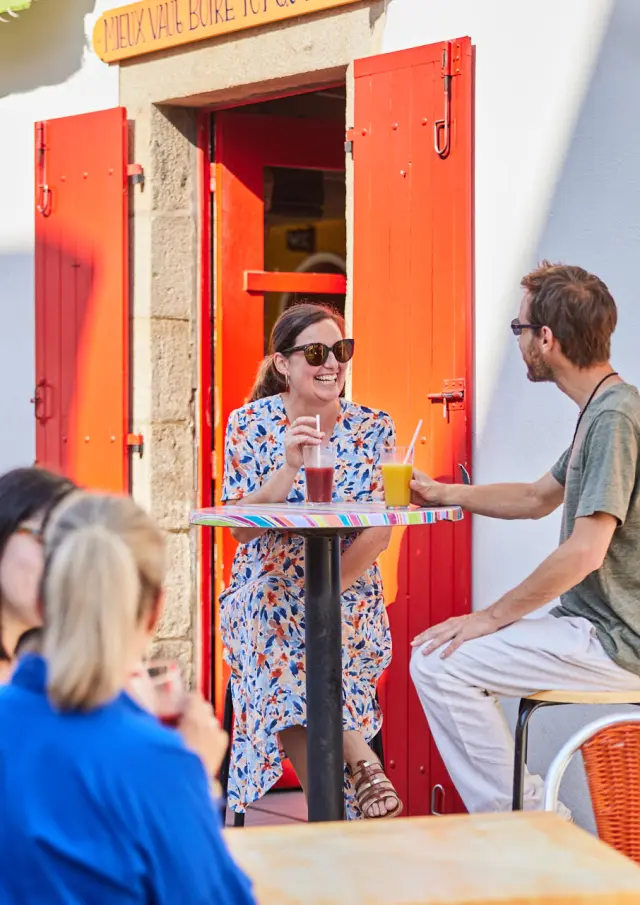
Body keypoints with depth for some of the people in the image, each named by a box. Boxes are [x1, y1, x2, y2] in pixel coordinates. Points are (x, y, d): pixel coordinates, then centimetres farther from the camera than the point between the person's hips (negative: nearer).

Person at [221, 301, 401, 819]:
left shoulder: (374, 428, 4)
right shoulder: (251, 424, 1)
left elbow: (380, 530, -4)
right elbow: (242, 528, -6)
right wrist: (290, 466, -21)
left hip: (349, 597, 0)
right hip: (268, 591, 0)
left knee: (290, 671, -30)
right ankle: (362, 765, -27)